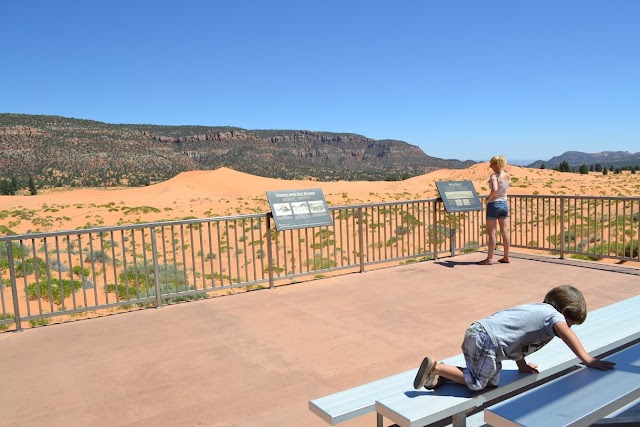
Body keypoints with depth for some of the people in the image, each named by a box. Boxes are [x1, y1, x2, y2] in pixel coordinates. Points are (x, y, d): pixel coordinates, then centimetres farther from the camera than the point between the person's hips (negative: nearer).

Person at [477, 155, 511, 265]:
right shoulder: (508, 176, 4)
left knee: (491, 232, -1)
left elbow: (494, 190, -32)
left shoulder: (494, 176, -16)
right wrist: (503, 169, 17)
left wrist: (488, 199, -15)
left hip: (494, 204, -7)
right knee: (505, 231, 11)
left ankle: (489, 258, 3)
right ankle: (506, 257, 18)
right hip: (504, 204, 7)